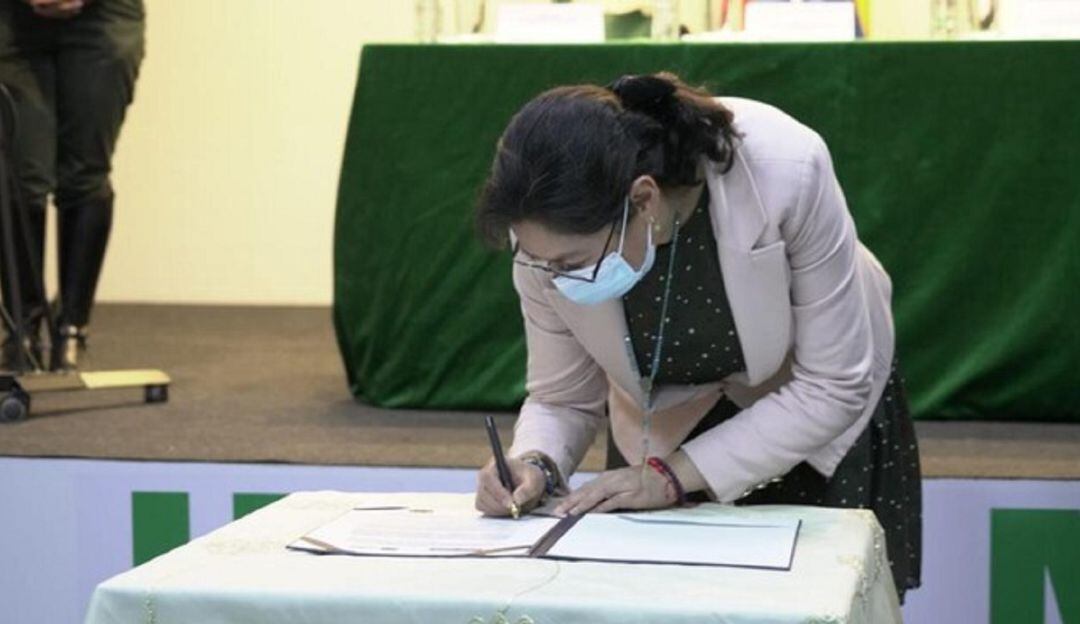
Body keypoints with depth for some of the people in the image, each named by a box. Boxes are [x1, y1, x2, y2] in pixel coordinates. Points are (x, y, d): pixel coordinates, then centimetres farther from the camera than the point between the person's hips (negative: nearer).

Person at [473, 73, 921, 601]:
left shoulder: (784, 171, -37)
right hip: (669, 423, 2)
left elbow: (834, 385, -27)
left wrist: (675, 474, -31)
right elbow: (560, 398, -11)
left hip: (817, 417, -1)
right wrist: (534, 464, -33)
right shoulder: (552, 236, -28)